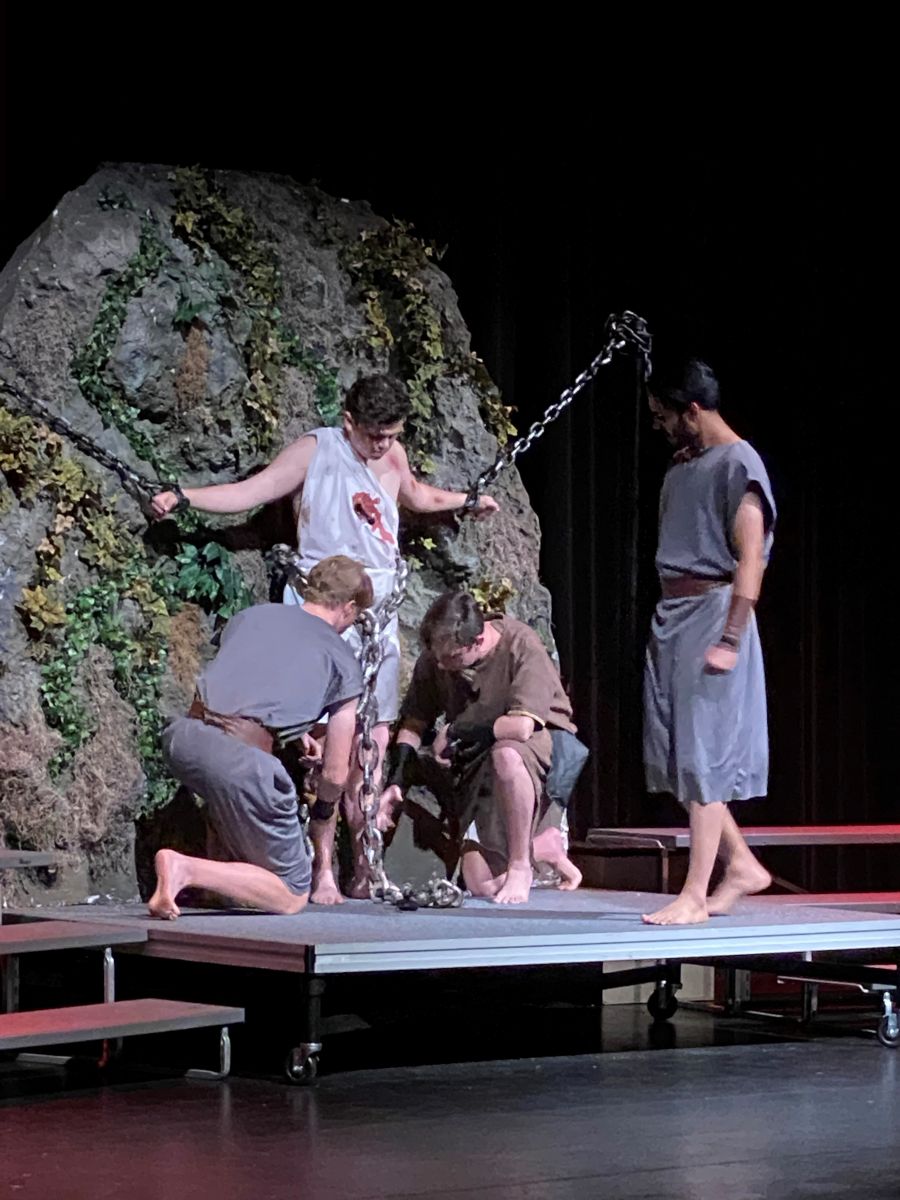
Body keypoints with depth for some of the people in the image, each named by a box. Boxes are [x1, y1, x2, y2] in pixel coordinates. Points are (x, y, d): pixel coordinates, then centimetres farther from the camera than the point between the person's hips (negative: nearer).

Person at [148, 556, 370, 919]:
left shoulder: (250, 615, 24)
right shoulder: (342, 661, 13)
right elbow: (335, 774, 15)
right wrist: (321, 817, 35)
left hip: (183, 735, 6)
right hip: (242, 757, -6)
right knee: (292, 896, 6)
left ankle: (225, 876, 27)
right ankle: (187, 869, -15)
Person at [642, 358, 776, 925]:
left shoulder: (738, 464, -11)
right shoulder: (682, 464, 15)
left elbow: (751, 559, -17)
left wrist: (730, 639, -23)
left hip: (712, 613, -9)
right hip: (672, 619, 9)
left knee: (703, 755, -7)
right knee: (678, 753, 10)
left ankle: (695, 895, -3)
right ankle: (741, 864, 20)